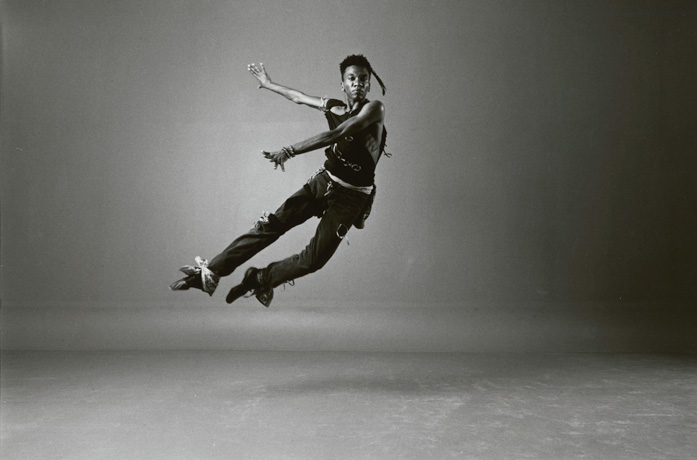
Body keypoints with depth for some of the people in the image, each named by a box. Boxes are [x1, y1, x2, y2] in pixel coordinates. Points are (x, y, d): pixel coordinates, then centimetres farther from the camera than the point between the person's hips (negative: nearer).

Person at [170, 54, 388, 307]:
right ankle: (210, 271, -2)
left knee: (314, 260, -12)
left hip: (351, 198, -4)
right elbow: (299, 97, 25)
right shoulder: (332, 107, 5)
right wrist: (268, 83, 39)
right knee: (269, 226, -7)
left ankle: (259, 279, 11)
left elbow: (335, 135, -25)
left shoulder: (374, 108, -12)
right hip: (323, 181, 4)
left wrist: (290, 151, -31)